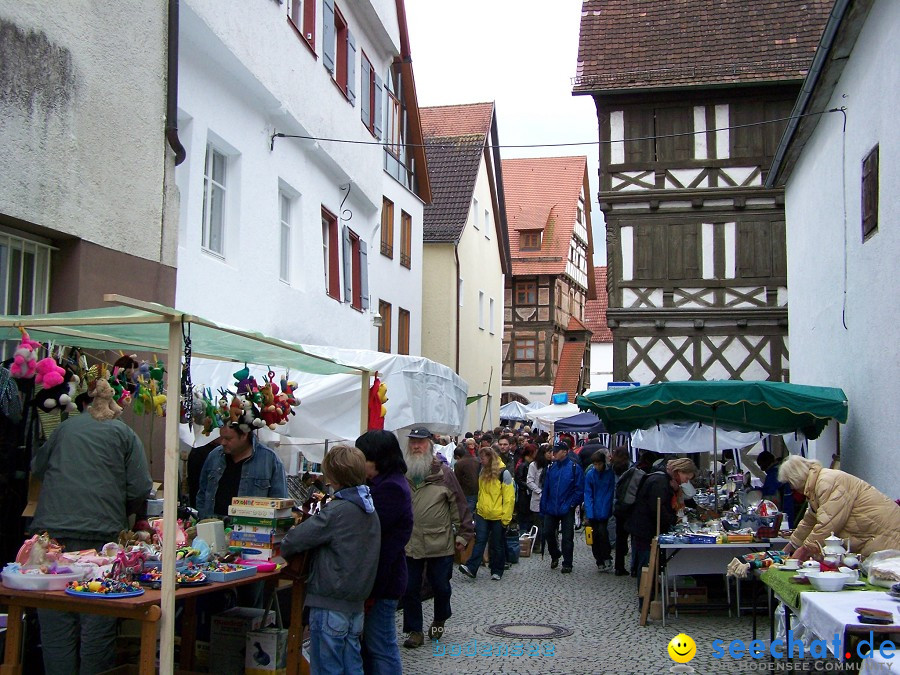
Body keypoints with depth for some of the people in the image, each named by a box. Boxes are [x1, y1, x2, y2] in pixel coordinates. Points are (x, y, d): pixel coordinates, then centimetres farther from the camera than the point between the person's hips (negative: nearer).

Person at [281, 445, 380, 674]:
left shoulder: (337, 511, -19)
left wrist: (284, 547, 2)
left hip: (330, 602, -8)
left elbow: (297, 539, -18)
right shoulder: (368, 508, 7)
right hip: (356, 601, 8)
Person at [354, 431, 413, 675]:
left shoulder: (390, 488, -19)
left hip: (381, 580, -10)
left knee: (380, 646, -1)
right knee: (370, 643, 17)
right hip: (379, 577, 10)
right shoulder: (389, 483, 14)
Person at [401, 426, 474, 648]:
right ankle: (415, 631, 20)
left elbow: (459, 504, -2)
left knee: (441, 586, 10)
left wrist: (464, 533, -2)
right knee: (409, 589, 6)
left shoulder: (443, 473, -4)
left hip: (440, 544, -2)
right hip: (409, 544, 2)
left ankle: (439, 621, 36)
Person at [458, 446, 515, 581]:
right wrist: (478, 508, 14)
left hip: (498, 517, -5)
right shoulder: (483, 472, 9)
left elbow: (509, 497, -13)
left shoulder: (503, 473, -12)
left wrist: (506, 517, -15)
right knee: (479, 541, -3)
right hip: (482, 514, 5)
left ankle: (497, 571, 17)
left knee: (497, 545, 7)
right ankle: (471, 568, -9)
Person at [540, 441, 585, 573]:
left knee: (567, 537, 3)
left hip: (567, 510, -4)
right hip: (551, 508, 4)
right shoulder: (551, 468, 5)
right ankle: (554, 556, 33)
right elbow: (546, 488, 7)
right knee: (548, 533, 8)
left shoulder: (575, 468, -9)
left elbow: (579, 489, -8)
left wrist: (571, 504, -11)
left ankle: (567, 564, 16)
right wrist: (543, 506, 4)